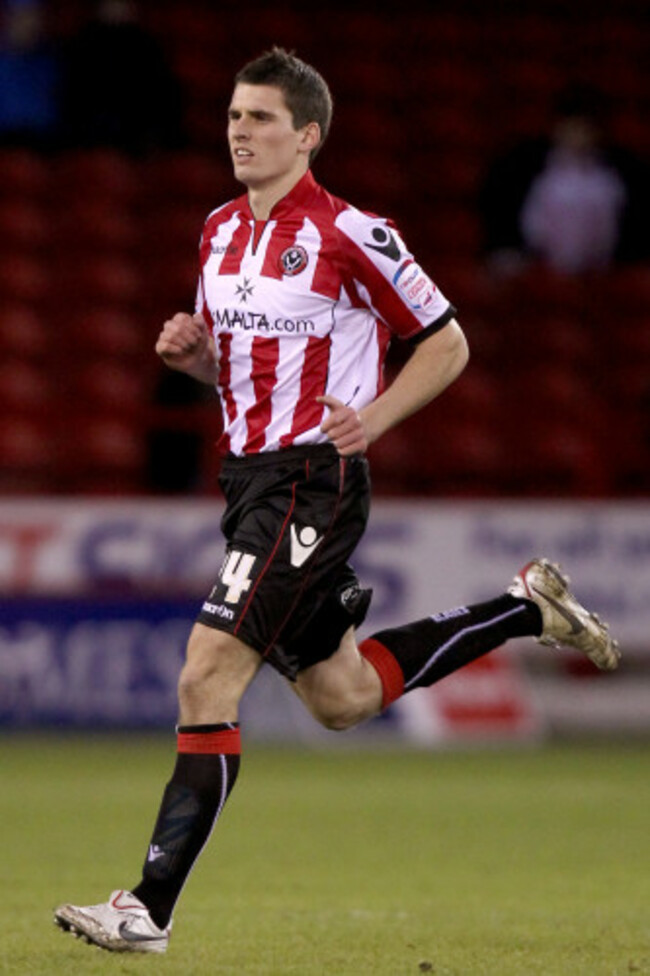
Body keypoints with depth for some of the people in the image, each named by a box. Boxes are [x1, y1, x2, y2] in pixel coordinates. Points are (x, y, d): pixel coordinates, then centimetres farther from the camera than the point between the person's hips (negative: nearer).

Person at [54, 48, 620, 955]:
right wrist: (194, 351, 1)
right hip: (251, 476, 9)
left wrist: (373, 416, -17)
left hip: (313, 481, -9)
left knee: (206, 680, -16)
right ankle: (526, 607, 32)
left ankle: (150, 907, -15)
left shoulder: (349, 235, -11)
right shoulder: (221, 233, 11)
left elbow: (446, 343, -4)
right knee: (341, 698, 17)